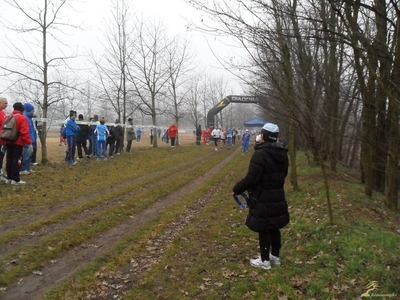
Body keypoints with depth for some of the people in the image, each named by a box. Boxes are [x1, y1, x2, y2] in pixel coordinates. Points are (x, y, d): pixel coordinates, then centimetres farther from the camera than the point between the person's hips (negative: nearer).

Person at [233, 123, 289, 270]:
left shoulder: (260, 154, -22)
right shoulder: (282, 154, 4)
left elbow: (251, 178, -23)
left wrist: (237, 189, -9)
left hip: (262, 200, -8)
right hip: (278, 197, 8)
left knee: (263, 230, 6)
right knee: (274, 228, 20)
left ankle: (264, 260, 19)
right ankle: (275, 256, 34)